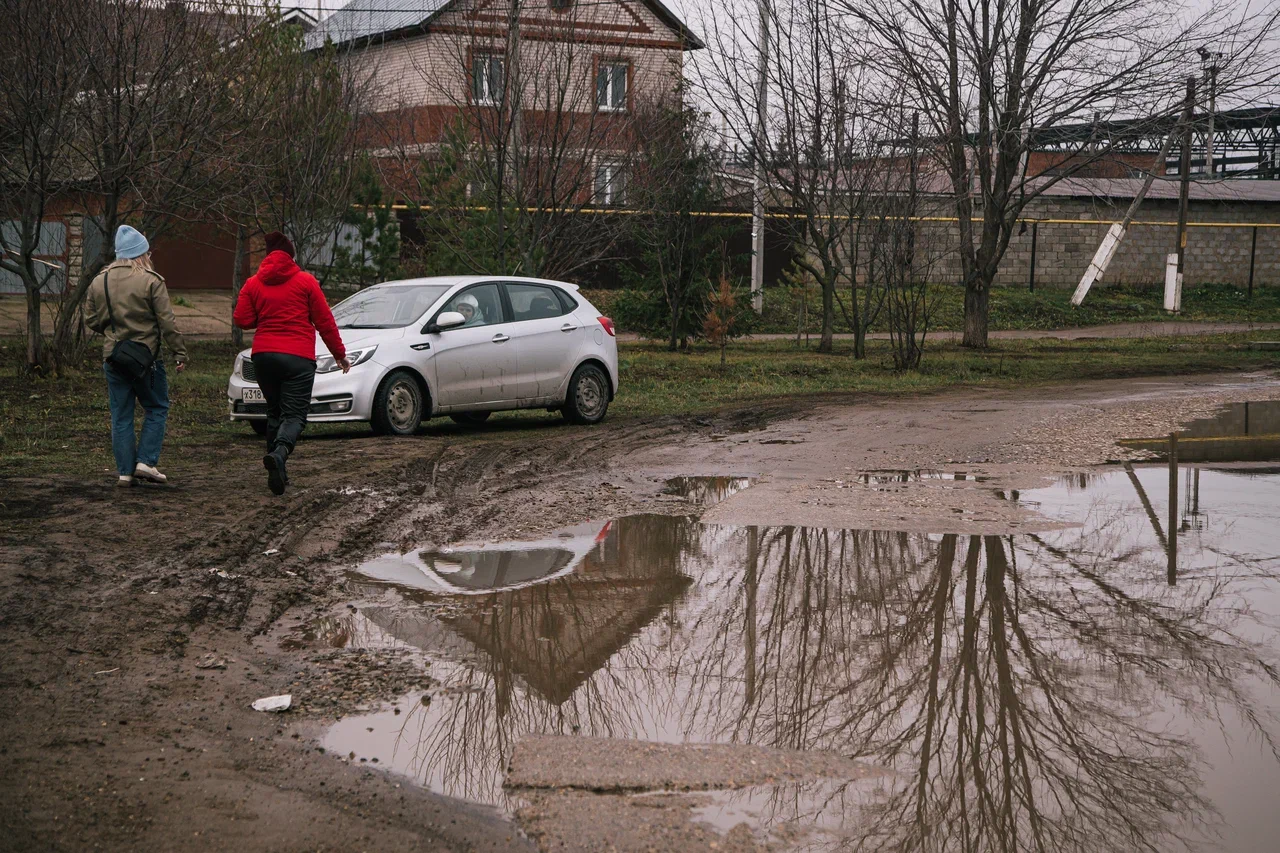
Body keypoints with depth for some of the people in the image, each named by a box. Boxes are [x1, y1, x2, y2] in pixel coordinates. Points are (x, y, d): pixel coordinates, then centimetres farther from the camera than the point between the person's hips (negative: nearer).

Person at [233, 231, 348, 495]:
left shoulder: (253, 284, 7)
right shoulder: (306, 282, 1)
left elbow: (242, 320, 3)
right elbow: (324, 321, 2)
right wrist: (339, 353, 10)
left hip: (263, 355, 3)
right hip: (298, 357, -3)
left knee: (274, 412, 17)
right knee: (294, 414, -6)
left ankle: (278, 473, 15)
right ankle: (279, 453, -35)